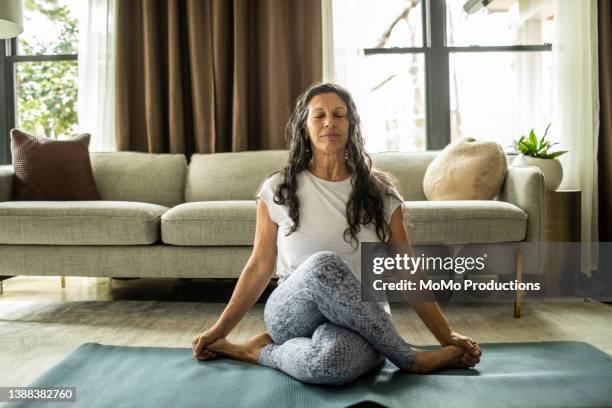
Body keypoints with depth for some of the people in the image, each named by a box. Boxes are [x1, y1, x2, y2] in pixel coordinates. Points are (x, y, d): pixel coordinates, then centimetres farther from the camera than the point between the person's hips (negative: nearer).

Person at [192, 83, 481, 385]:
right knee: (323, 266, -35)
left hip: (359, 324, -1)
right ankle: (410, 360, -14)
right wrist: (219, 329, 8)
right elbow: (259, 268, 9)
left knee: (331, 359, -40)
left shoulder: (379, 192, 5)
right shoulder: (278, 190, 3)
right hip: (291, 314, 2)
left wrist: (447, 336, 2)